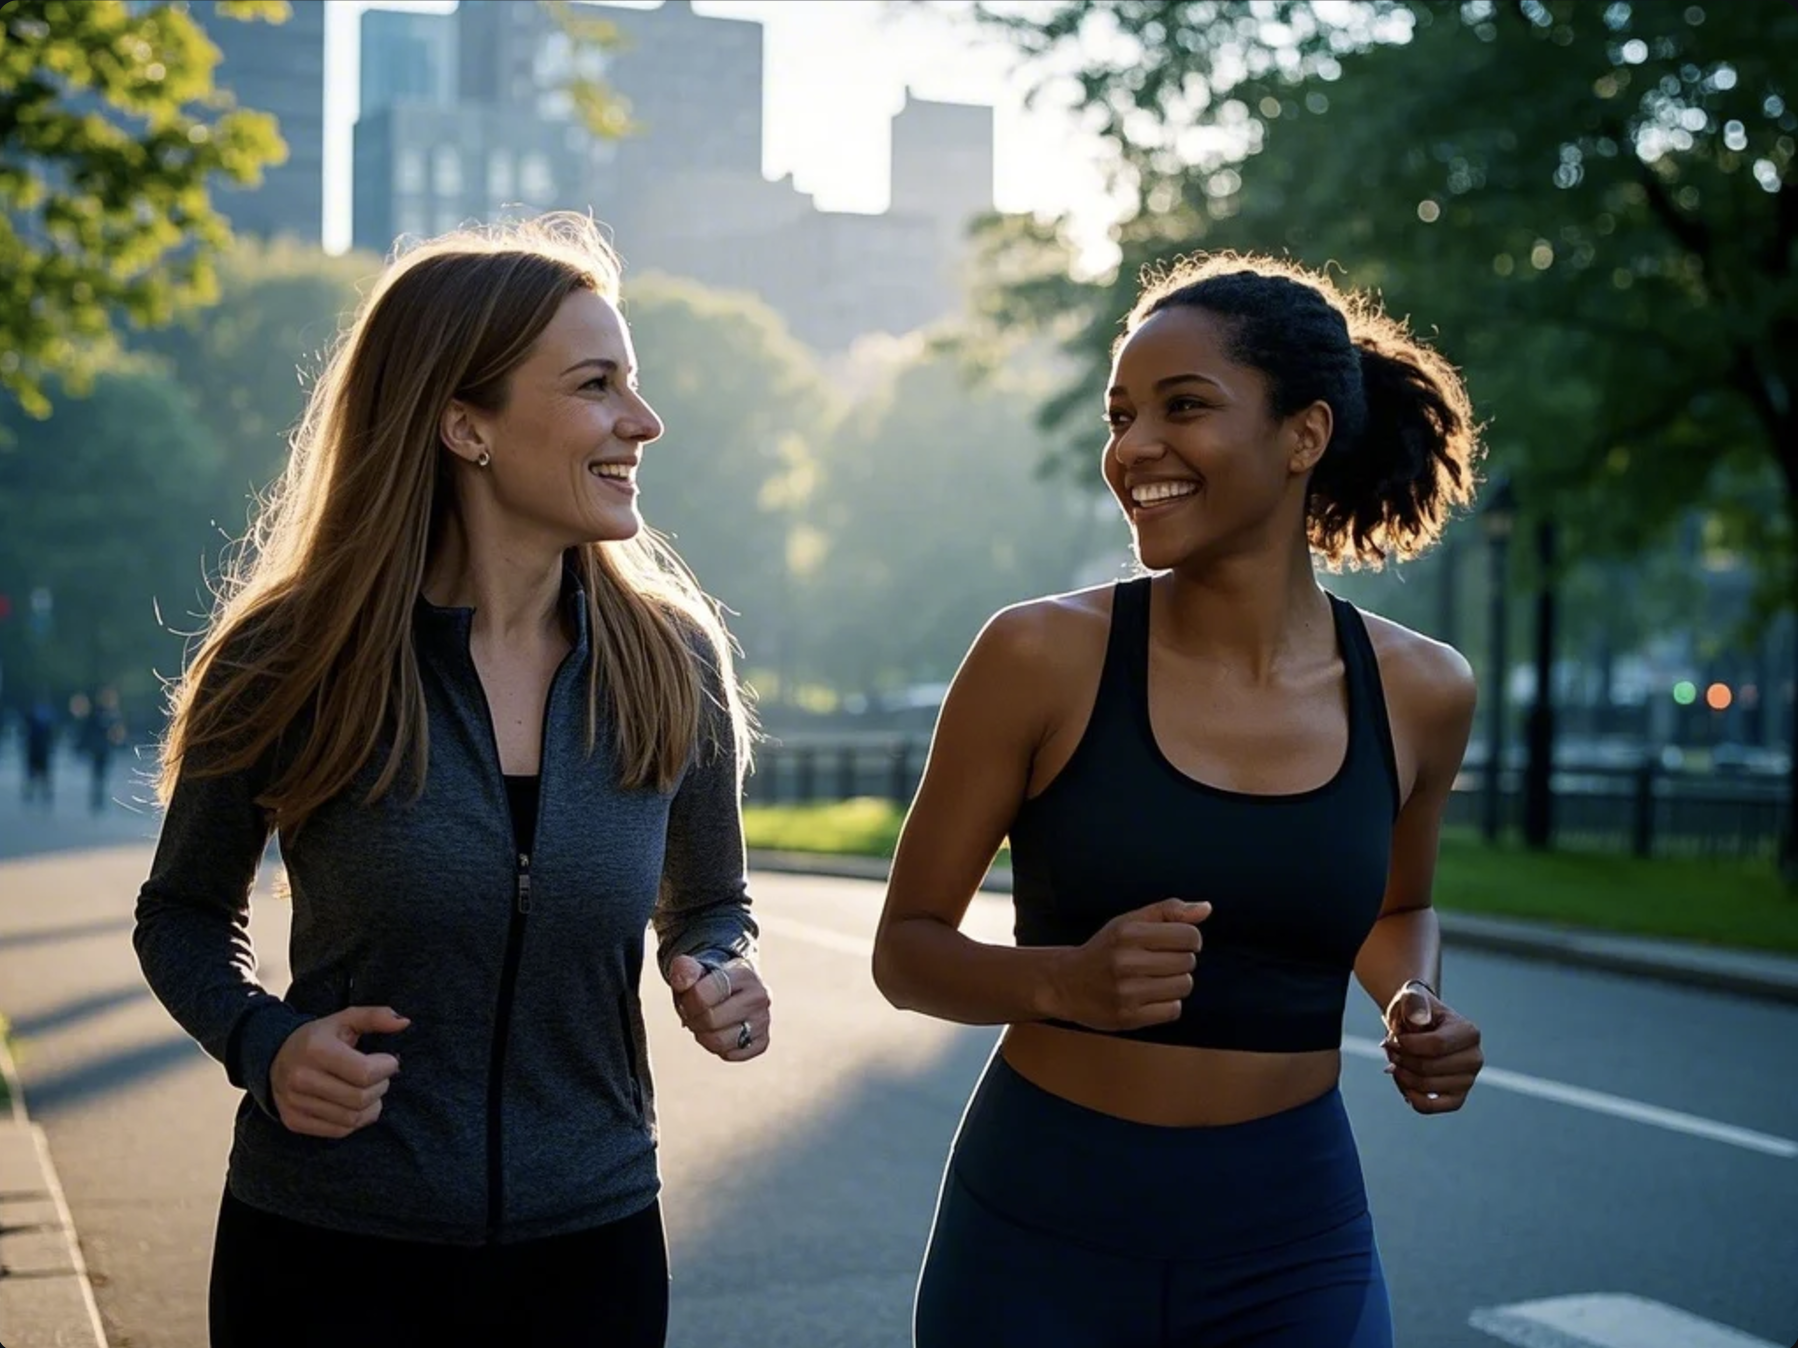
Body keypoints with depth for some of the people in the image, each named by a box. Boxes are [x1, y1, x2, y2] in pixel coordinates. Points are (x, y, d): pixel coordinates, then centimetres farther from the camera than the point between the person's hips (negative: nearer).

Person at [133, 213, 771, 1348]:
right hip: (328, 1254, -2)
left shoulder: (673, 661, -4)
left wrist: (725, 979, -11)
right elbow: (183, 913, 3)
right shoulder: (288, 659, -11)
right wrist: (261, 1042, -16)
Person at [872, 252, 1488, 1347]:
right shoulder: (1044, 656, -11)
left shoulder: (1421, 692, -2)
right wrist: (1065, 981, -23)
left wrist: (1419, 1011, -3)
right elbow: (908, 948, -4)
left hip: (1297, 1243, 2)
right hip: (1041, 1227, -2)